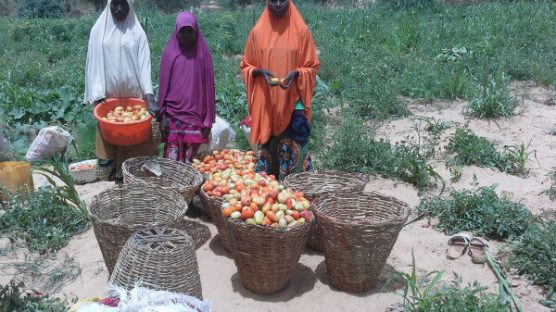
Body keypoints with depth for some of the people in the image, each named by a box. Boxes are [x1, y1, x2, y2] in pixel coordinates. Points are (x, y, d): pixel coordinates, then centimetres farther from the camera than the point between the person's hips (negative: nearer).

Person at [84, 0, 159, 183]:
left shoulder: (137, 32, 1)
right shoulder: (99, 30, 3)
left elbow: (144, 65, -6)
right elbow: (94, 64, 1)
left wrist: (149, 98, -18)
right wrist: (97, 96, -9)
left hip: (133, 96, 0)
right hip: (108, 96, 1)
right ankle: (109, 176, 11)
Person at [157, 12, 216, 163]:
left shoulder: (202, 54, 2)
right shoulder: (169, 53, 3)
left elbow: (208, 86, 2)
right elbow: (164, 85, 5)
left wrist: (208, 119, 0)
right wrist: (163, 116, 0)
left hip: (195, 116, 0)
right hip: (173, 116, 0)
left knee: (189, 161, 2)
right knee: (172, 159, -3)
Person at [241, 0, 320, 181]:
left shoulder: (301, 30, 2)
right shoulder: (257, 32, 5)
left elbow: (312, 66, 5)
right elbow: (246, 67, 9)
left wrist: (295, 73, -15)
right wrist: (261, 72, -11)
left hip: (293, 102, -1)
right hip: (266, 103, 1)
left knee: (294, 149, -6)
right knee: (267, 146, 3)